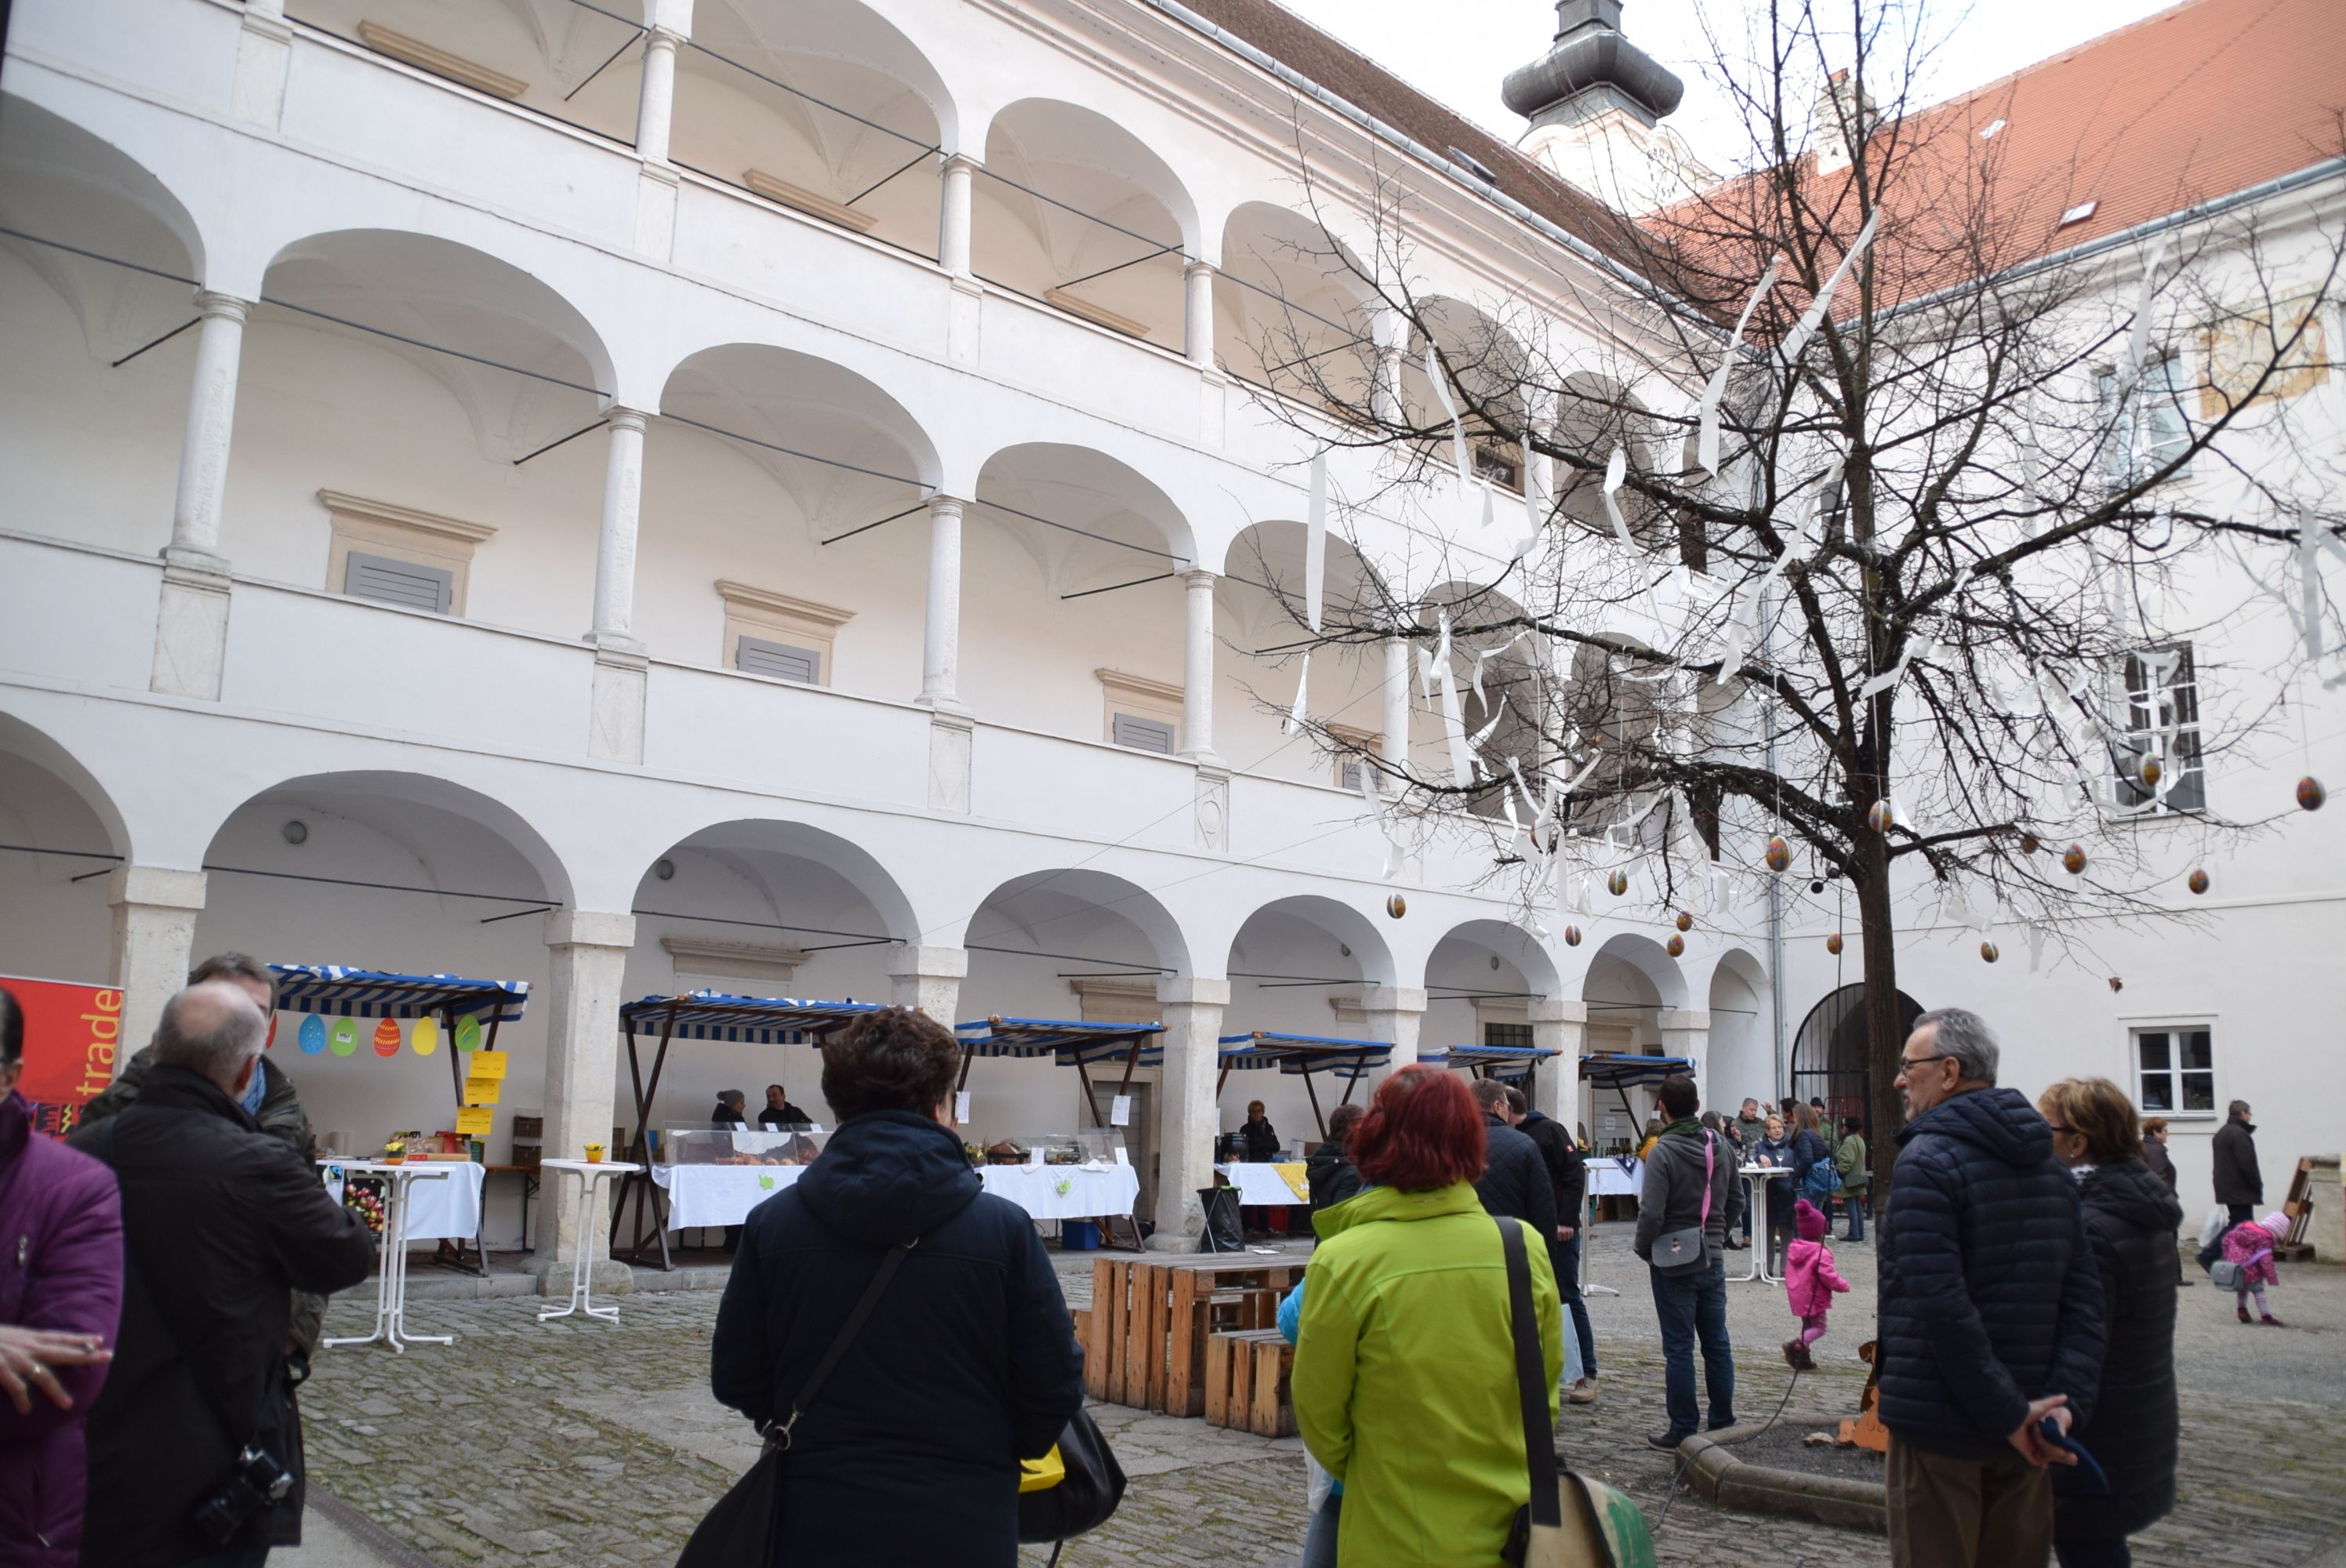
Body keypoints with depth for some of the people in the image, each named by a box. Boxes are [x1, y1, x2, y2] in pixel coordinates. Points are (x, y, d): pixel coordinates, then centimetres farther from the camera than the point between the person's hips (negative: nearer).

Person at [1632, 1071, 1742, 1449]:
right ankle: (1723, 1424, 22)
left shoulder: (1662, 1152, -18)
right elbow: (1737, 1200, 13)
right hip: (1713, 1261, 6)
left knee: (1678, 1349, 1)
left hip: (1674, 1265, -6)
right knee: (1717, 1344, 14)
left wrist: (1645, 1251, -5)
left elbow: (1651, 1213, -21)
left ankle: (1682, 1431, 7)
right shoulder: (1720, 1146, 3)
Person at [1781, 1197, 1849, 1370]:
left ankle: (1803, 1359, 17)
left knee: (1808, 1326, 20)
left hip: (1798, 1298, 8)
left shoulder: (1793, 1249, 7)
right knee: (1819, 1328, -1)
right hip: (1814, 1299, -8)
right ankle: (1795, 1344, -23)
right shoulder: (1821, 1253, -17)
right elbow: (1827, 1276, -22)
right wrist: (1843, 1285, -5)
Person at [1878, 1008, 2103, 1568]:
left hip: (1939, 1423, -7)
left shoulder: (1925, 1162, -14)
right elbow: (2084, 1297, 5)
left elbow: (1941, 1306, -22)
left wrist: (2008, 1413, -16)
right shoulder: (2050, 1166, 10)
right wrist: (2062, 1400, -3)